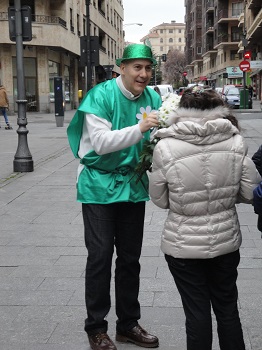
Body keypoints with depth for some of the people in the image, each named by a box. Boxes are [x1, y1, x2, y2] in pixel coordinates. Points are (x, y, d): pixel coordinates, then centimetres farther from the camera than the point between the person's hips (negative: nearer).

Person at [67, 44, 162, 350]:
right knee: (101, 255, -2)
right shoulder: (101, 95, -14)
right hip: (100, 184, -5)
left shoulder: (152, 98, -1)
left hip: (133, 184, 5)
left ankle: (128, 324, 27)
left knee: (130, 257, 12)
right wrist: (139, 129, -33)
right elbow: (101, 142, -22)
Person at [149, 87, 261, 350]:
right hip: (226, 241, 3)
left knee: (197, 313, 12)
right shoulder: (236, 143, -9)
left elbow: (160, 200, -5)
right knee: (227, 309, 21)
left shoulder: (165, 148, -15)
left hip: (183, 246, -2)